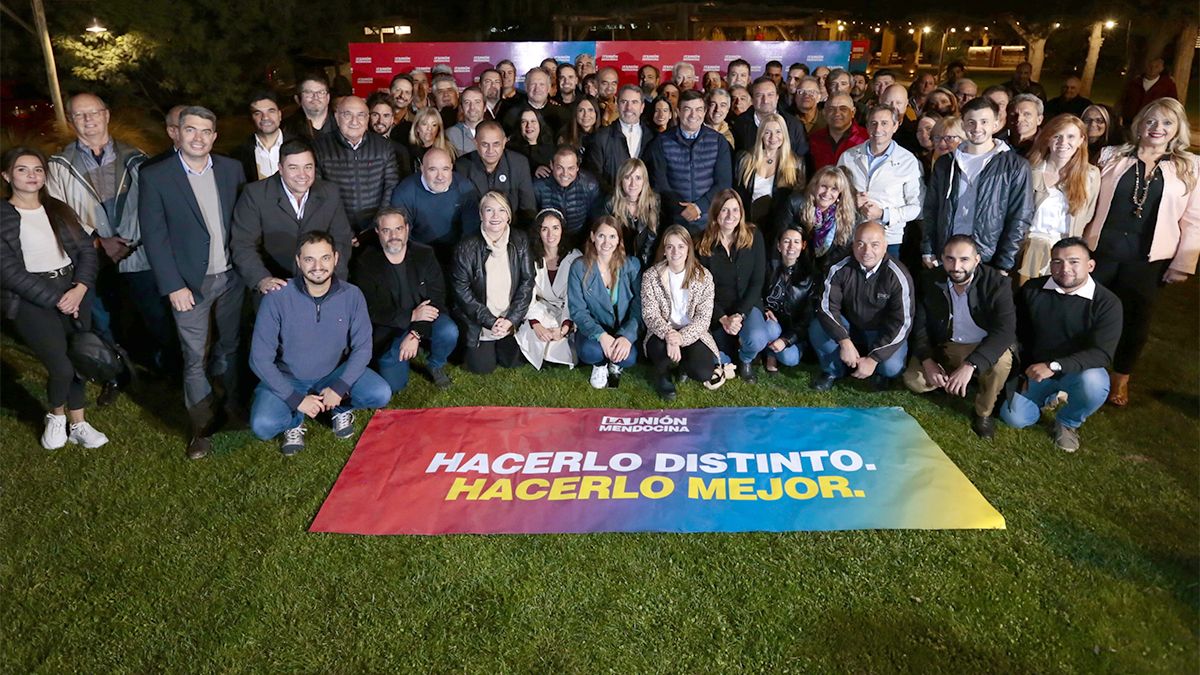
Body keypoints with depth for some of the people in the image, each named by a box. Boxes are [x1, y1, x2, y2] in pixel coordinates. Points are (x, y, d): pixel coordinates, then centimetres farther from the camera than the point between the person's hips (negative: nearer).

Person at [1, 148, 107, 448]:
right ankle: (56, 416, 16)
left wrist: (79, 290, -12)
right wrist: (56, 299, -14)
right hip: (31, 299, -4)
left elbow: (88, 251, 5)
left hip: (74, 291, 5)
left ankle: (77, 424, 24)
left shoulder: (59, 210, 12)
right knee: (62, 367, -13)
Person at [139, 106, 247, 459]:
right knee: (195, 359, 3)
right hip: (190, 284, -3)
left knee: (231, 346, 17)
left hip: (231, 277, 3)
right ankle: (203, 427, 16)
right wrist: (173, 286, -12)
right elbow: (154, 237, -8)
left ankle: (233, 401, 37)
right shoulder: (154, 177, -7)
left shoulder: (231, 169, 3)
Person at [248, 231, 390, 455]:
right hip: (288, 379, -1)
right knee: (262, 426, -27)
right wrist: (296, 399, -19)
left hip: (335, 373, 2)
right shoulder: (277, 298, -20)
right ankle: (295, 419, 9)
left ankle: (341, 408, 10)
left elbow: (363, 347, -8)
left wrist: (339, 388, -20)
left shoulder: (352, 295, -13)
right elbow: (260, 359, -16)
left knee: (381, 394, -23)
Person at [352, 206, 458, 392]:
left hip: (425, 321, 1)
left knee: (449, 332, -32)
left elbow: (436, 300, -9)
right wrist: (411, 316, -22)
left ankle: (436, 366, 2)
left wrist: (416, 333, -22)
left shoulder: (425, 255, -4)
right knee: (394, 385, -15)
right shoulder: (366, 263, -8)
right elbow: (370, 310, -13)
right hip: (388, 330, 0)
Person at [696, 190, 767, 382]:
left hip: (747, 305, 0)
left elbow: (757, 282, -7)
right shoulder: (703, 242, -7)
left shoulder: (754, 236, -6)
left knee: (757, 340, -32)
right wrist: (723, 318, -16)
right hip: (716, 308, 1)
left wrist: (740, 315, -17)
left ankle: (745, 360, 7)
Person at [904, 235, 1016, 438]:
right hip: (944, 347, 3)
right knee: (913, 380, -20)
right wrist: (927, 361, -22)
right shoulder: (930, 282, -10)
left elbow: (1005, 330, -31)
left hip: (985, 347, -2)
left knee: (1001, 362, -35)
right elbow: (920, 325, -3)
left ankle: (983, 412, -6)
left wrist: (970, 365, -43)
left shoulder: (997, 283, -21)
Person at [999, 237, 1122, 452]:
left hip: (1078, 371, -2)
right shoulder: (1032, 290, -10)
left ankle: (1067, 422, -1)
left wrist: (1054, 366, -37)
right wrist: (1023, 371, -2)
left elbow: (1102, 353, -26)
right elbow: (1017, 334, 1)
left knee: (1094, 383, -36)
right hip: (1035, 368, 3)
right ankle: (1049, 394, 23)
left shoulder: (1107, 303, -17)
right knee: (1014, 418, -12)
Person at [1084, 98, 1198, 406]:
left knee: (1135, 318, 10)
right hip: (1102, 249, 0)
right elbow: (1089, 202, 5)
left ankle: (1121, 378, 29)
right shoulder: (1113, 156, 4)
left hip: (1147, 258, 0)